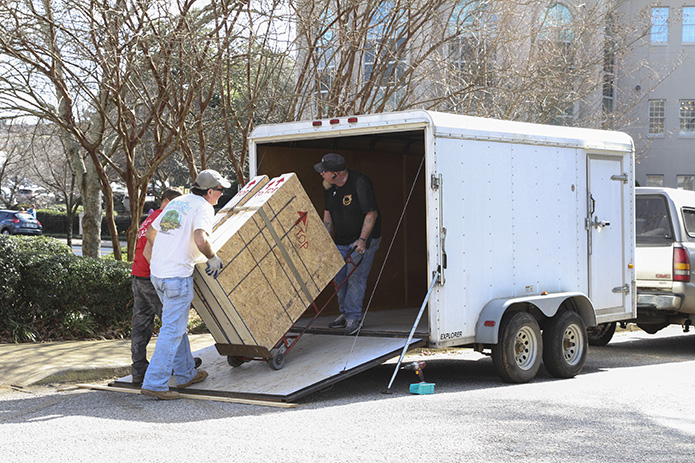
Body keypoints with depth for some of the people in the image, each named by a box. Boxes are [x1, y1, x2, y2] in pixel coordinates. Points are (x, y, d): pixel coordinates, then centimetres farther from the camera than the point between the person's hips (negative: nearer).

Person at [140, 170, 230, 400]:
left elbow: (150, 233, 25)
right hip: (178, 276, -9)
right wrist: (212, 258, -8)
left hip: (157, 273, 9)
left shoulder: (176, 202, 17)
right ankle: (154, 383, -5)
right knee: (172, 330, -4)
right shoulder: (203, 207, -7)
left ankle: (186, 374, 31)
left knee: (176, 326, 20)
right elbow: (200, 239, -26)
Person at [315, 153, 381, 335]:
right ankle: (345, 313, 21)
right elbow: (328, 213, 10)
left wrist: (362, 240, -28)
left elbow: (371, 214, -22)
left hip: (364, 238, -7)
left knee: (355, 276, -12)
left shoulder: (360, 183, -24)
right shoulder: (329, 187, -1)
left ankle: (354, 317, -4)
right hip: (341, 239, 7)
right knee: (340, 277, 8)